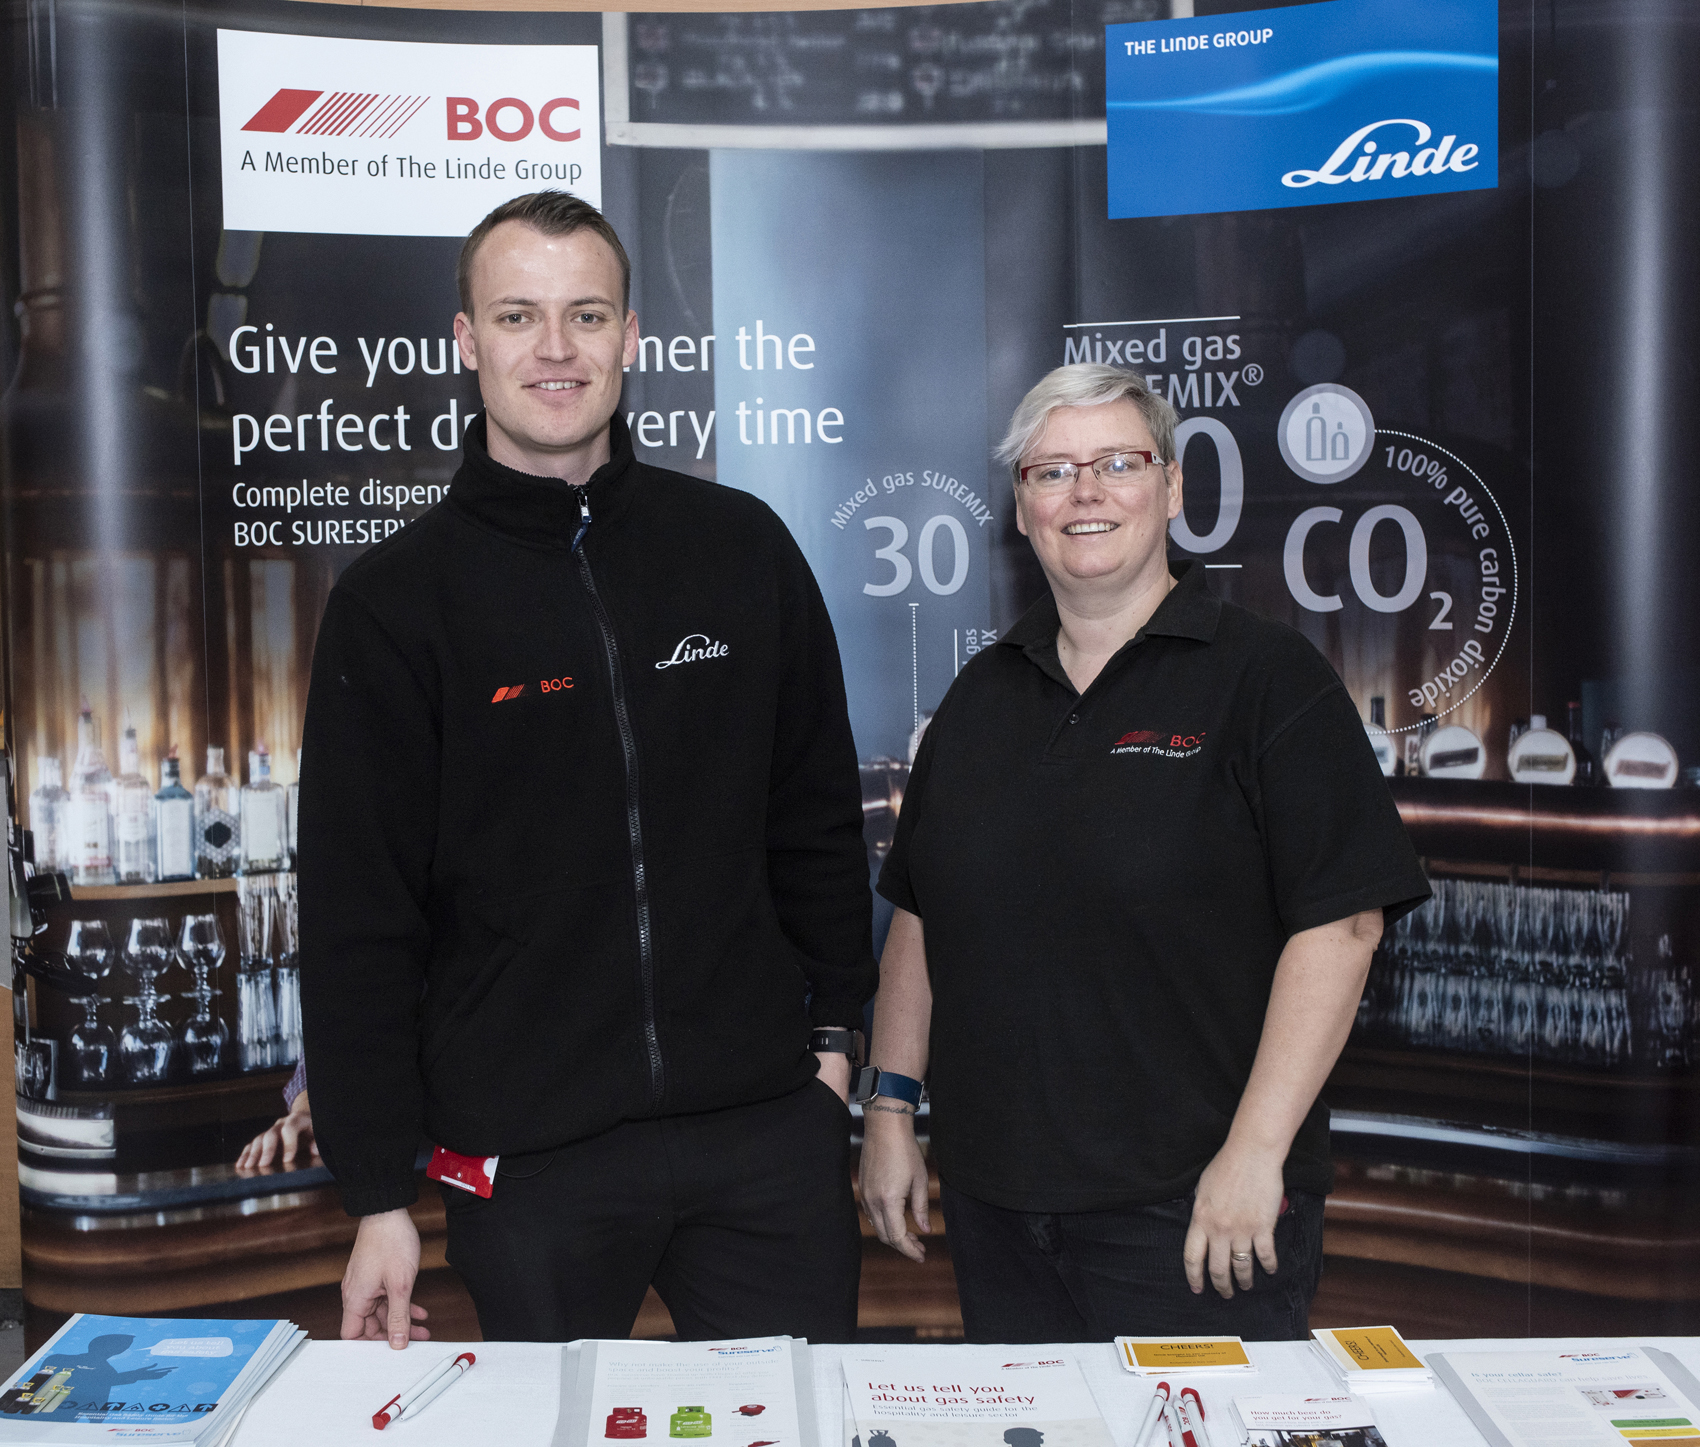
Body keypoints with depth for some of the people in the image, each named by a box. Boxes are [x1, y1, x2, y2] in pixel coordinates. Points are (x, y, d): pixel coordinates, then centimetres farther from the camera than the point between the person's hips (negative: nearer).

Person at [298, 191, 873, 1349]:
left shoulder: (743, 547, 3)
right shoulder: (394, 601, -3)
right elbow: (360, 920, -3)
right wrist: (380, 1195, -4)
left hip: (768, 1132, 2)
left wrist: (832, 1035, 8)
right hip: (527, 1156, -1)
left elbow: (820, 819, 10)